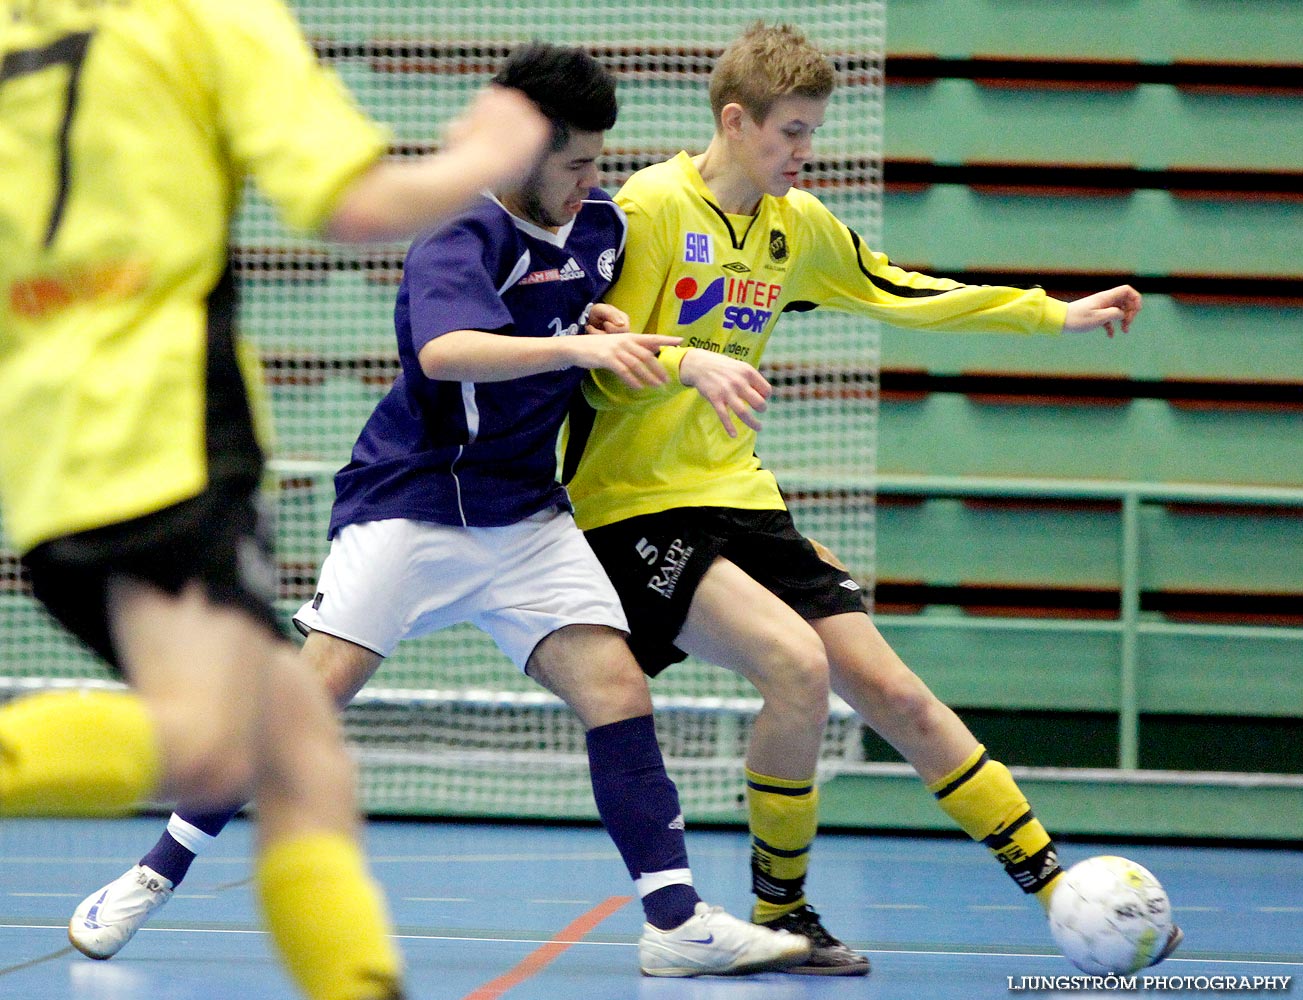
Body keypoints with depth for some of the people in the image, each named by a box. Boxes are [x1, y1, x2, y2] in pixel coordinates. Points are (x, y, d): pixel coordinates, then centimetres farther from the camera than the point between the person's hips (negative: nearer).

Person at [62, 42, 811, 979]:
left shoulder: (603, 224, 4)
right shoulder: (461, 236, -17)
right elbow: (445, 351, -37)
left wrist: (611, 326, 1)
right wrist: (579, 345, -47)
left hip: (528, 517, 5)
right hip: (410, 505, -5)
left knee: (619, 691, -10)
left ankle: (678, 921, -8)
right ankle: (152, 880, 2)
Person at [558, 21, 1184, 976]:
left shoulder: (796, 225, 9)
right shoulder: (652, 207, -12)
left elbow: (896, 290, 22)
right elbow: (602, 369, -12)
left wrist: (1054, 315, 21)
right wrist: (690, 367, -32)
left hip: (743, 502, 7)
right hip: (635, 506, -7)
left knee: (894, 692, 0)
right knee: (795, 660, -27)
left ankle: (1058, 888, 6)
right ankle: (779, 915, -10)